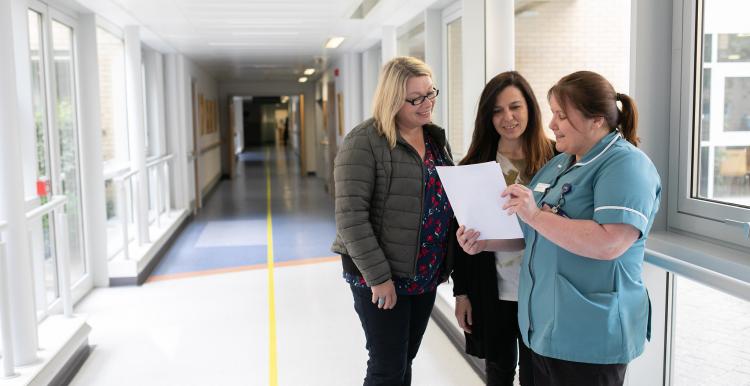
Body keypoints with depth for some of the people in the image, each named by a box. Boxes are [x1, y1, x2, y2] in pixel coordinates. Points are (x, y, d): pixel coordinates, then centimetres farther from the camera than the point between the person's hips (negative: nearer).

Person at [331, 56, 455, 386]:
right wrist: (378, 276, -20)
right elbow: (350, 216, -20)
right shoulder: (365, 142, -16)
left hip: (425, 274, 7)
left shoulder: (436, 138, 8)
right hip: (379, 276, -6)